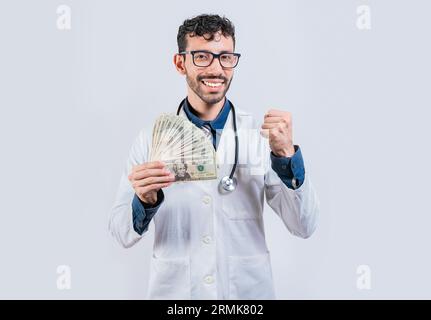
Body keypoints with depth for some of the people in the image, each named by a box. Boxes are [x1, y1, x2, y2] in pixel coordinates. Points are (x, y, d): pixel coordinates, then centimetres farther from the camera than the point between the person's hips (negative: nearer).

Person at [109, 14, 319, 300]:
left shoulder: (263, 132, -8)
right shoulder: (151, 137, -7)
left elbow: (304, 227, -11)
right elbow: (123, 234, -7)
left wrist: (286, 154, -24)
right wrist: (144, 202, -26)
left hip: (249, 290, 0)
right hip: (173, 291, 0)